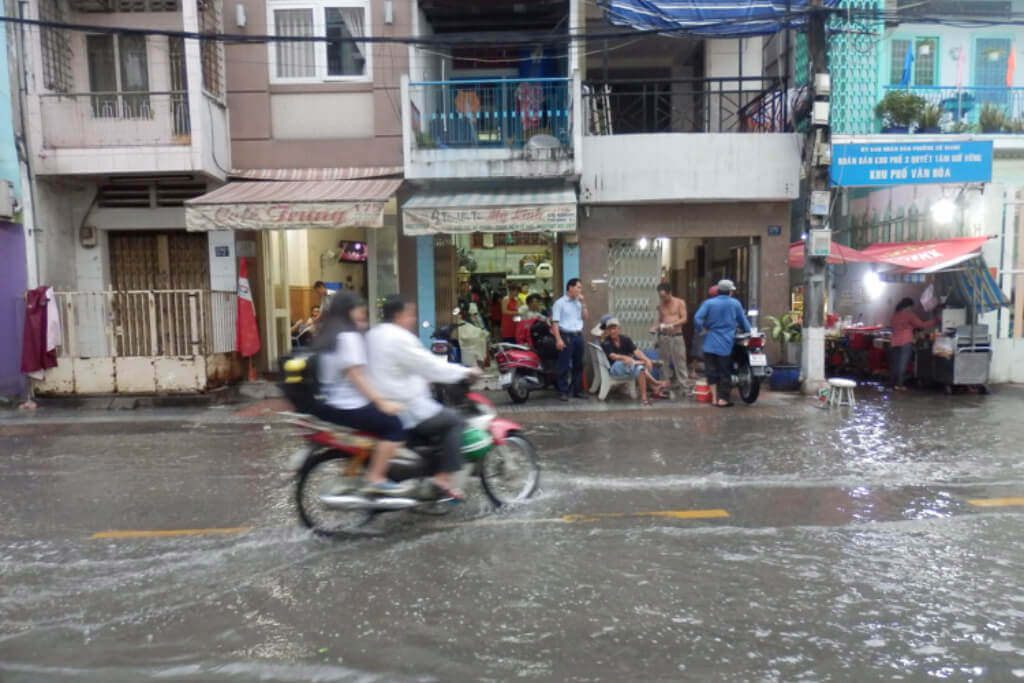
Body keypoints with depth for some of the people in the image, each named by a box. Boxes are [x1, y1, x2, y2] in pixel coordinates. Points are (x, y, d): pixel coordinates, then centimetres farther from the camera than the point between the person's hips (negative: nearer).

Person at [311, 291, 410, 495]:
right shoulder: (349, 336, -14)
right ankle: (375, 479, -15)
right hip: (346, 406, -11)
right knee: (394, 425, -15)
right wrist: (381, 402, -23)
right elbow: (355, 376, -22)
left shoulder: (328, 334, 15)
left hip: (327, 404, 11)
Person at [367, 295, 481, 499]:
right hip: (405, 410, -10)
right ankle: (442, 479, -7)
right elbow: (431, 366, -18)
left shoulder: (373, 335, 13)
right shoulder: (399, 338, -18)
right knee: (455, 421, -3)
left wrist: (423, 381, 27)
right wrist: (465, 372, -8)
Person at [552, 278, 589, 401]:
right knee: (564, 366, -5)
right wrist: (558, 339, -17)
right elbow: (555, 322, -9)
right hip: (566, 336, -6)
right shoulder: (560, 303, -4)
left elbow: (585, 317, 9)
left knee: (578, 365, 10)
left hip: (578, 336, 6)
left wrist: (582, 303, 1)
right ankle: (563, 392, 1)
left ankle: (578, 390, 19)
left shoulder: (578, 303, 15)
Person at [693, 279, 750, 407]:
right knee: (725, 372, 6)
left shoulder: (708, 303, -2)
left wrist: (701, 329, 3)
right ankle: (723, 399, 7)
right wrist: (748, 332, 28)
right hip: (726, 344, 0)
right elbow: (743, 321, 11)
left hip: (710, 343, 1)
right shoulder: (735, 304, 2)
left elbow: (697, 319, -14)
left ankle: (714, 398, 7)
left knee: (712, 371, 8)